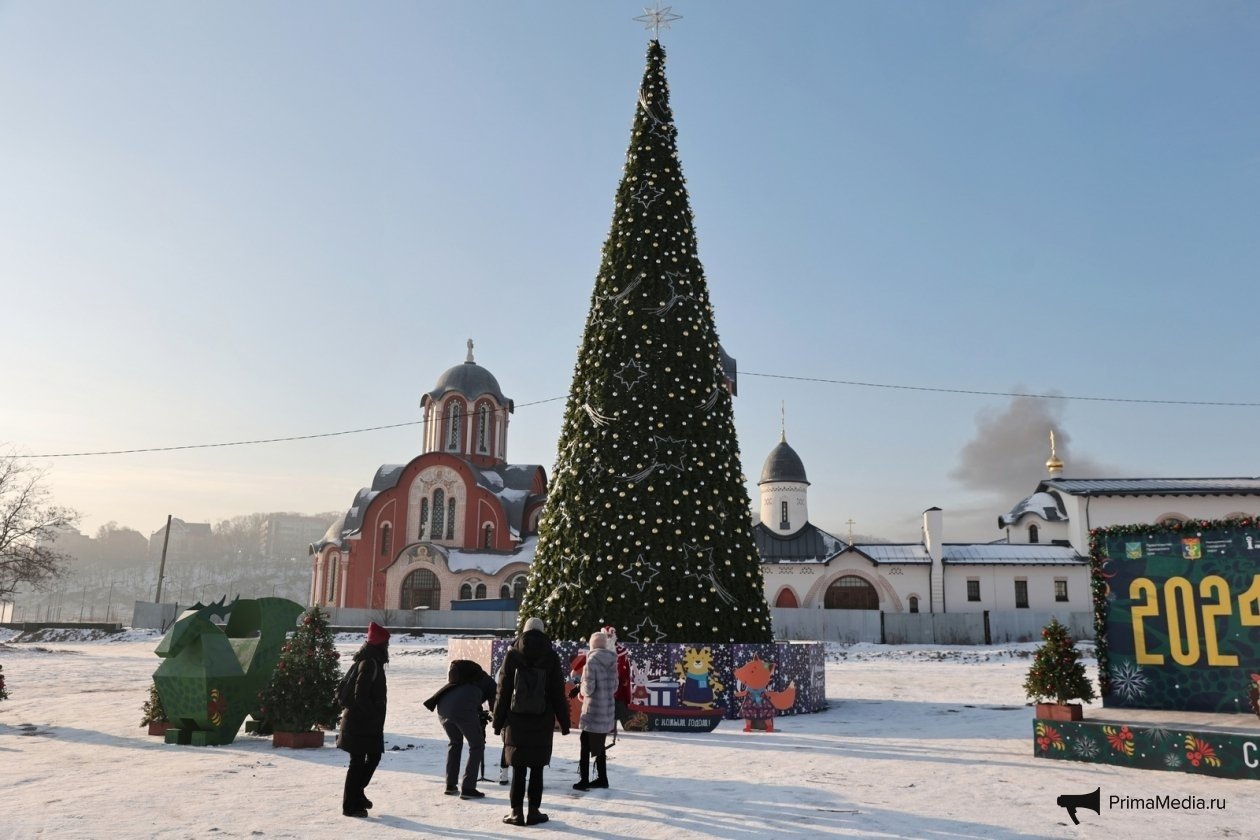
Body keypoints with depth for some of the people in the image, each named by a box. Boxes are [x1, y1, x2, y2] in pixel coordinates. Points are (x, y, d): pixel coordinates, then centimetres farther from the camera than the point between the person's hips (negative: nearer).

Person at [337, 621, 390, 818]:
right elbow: (360, 694, -24)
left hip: (366, 722, 10)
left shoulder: (370, 661, 12)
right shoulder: (370, 663, -18)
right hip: (362, 722, -10)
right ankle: (351, 805, 8)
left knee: (374, 756, 17)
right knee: (358, 761, -1)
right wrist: (373, 715, -18)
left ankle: (356, 793, 29)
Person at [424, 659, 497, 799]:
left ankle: (450, 785, 28)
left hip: (442, 707, 5)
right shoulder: (488, 682, 24)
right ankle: (467, 788, 7)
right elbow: (495, 706, 26)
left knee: (455, 742, 29)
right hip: (463, 709, -5)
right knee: (477, 746, 12)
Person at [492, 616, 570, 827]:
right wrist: (564, 721, 8)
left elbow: (503, 691, 1)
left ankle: (516, 812, 10)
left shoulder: (512, 655, -1)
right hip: (542, 723, 0)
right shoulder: (551, 657, -1)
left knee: (518, 769, 7)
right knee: (536, 769, 8)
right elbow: (558, 693, 1)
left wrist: (498, 721, 7)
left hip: (516, 722, 0)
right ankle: (534, 811, 11)